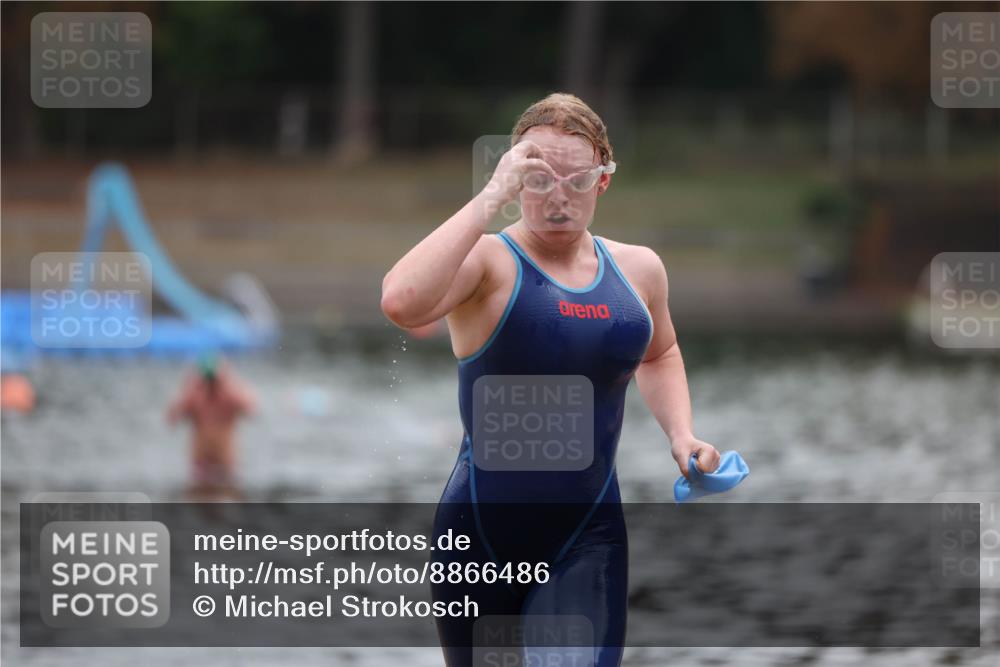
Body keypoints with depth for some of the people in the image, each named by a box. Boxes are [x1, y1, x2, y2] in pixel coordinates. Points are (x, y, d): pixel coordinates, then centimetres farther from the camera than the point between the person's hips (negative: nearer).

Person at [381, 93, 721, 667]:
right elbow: (401, 303, -33)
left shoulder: (637, 270, 7)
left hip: (589, 536, 2)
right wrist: (490, 200, -28)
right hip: (482, 533, -2)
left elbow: (659, 355, 29)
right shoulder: (486, 261, -9)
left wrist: (680, 433, 11)